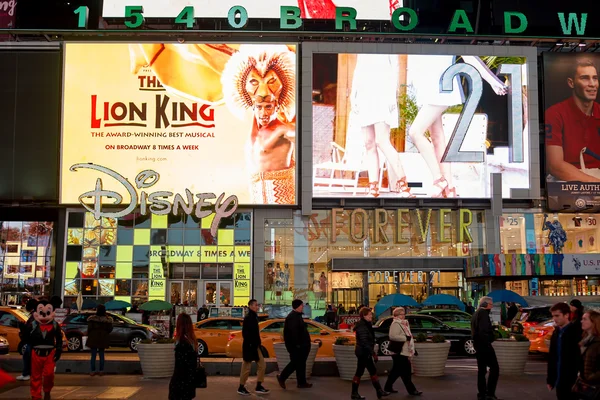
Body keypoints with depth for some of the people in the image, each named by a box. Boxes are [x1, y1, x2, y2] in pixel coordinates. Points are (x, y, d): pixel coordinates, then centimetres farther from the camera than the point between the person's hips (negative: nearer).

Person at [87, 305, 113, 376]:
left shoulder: (92, 319, -12)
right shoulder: (108, 319, -4)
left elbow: (89, 328, -11)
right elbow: (110, 329, 1)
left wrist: (89, 335, 6)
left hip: (93, 338, -2)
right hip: (103, 338, 2)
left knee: (93, 355, 5)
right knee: (101, 355, 11)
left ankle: (92, 371, 6)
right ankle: (101, 371, 11)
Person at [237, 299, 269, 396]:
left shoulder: (254, 317, 12)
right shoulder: (248, 318, -17)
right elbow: (246, 333, -21)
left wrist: (258, 344, 14)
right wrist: (250, 346, -22)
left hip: (255, 346, 10)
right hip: (250, 346, -10)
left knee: (262, 366, 9)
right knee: (246, 367, 1)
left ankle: (259, 387, 14)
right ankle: (241, 388, 14)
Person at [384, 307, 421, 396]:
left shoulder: (403, 324, 17)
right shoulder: (395, 324, -14)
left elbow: (407, 336, 28)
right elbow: (392, 336, -28)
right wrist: (406, 338, -24)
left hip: (403, 352, 10)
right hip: (399, 352, -10)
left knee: (396, 371, 15)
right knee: (405, 372, -5)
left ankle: (388, 387, 23)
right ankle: (411, 390, -2)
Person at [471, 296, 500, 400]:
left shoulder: (476, 313, 19)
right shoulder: (483, 313, -12)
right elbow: (483, 331, -22)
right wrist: (487, 343, -20)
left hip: (478, 345, 10)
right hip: (484, 345, -10)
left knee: (481, 370, 13)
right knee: (494, 368, -8)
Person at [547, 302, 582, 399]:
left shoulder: (576, 332, -12)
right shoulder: (556, 332, 10)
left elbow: (579, 358, -14)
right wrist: (550, 379, 12)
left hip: (571, 382, -7)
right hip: (559, 381, 7)